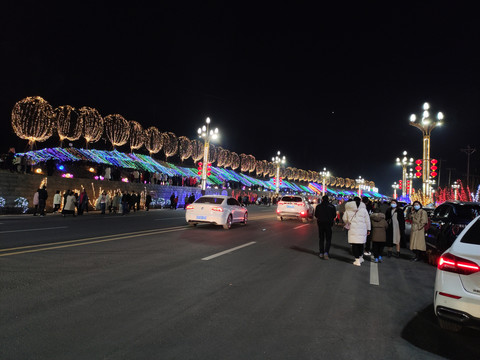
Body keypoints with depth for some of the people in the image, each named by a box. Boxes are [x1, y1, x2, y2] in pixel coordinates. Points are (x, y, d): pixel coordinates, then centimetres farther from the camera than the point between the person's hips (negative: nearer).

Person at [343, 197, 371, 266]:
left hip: (353, 229, -1)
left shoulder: (348, 210, 0)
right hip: (362, 229, 2)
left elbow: (344, 219, 7)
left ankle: (357, 260, -2)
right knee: (361, 244, 16)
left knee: (354, 244, 1)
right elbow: (367, 220, 6)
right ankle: (360, 257, 30)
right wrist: (368, 229, 14)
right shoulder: (363, 209, 1)